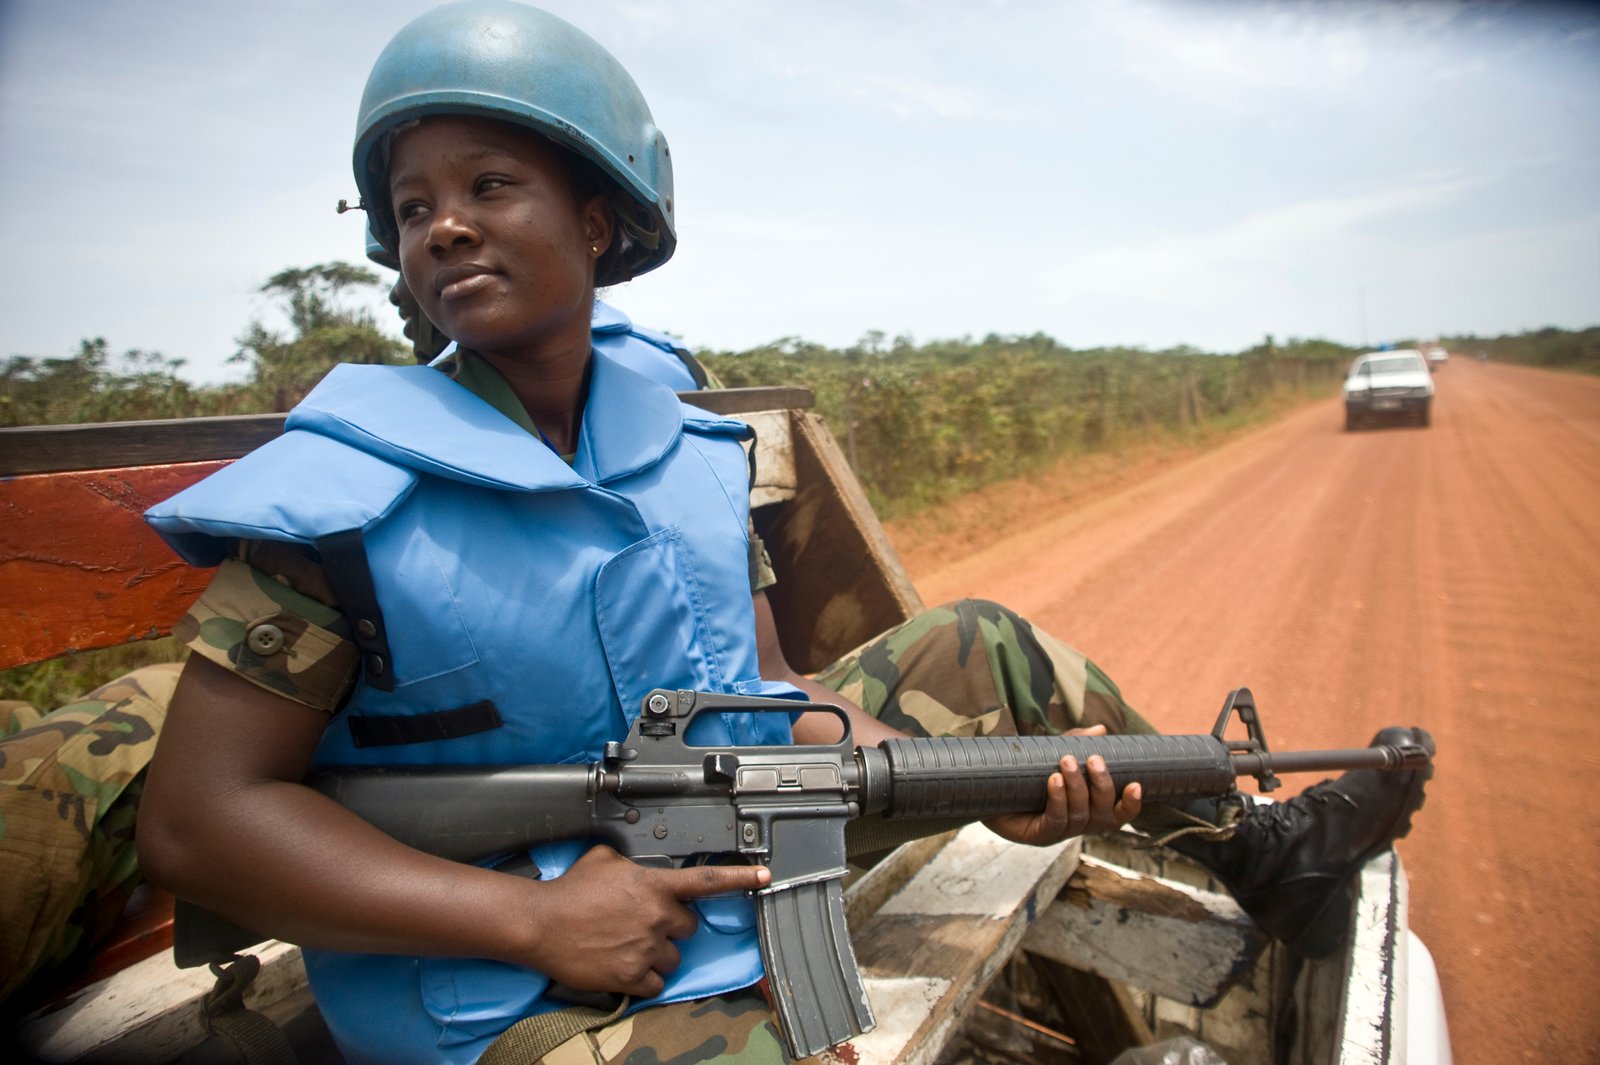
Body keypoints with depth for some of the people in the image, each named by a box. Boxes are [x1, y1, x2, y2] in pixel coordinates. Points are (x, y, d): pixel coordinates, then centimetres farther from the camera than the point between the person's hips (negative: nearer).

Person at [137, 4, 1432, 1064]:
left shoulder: (693, 450, -1)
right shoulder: (340, 495, -17)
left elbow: (772, 692, 1)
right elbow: (197, 817, -16)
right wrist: (533, 915, -24)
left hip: (736, 865, 5)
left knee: (981, 649, 4)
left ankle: (1256, 847, 24)